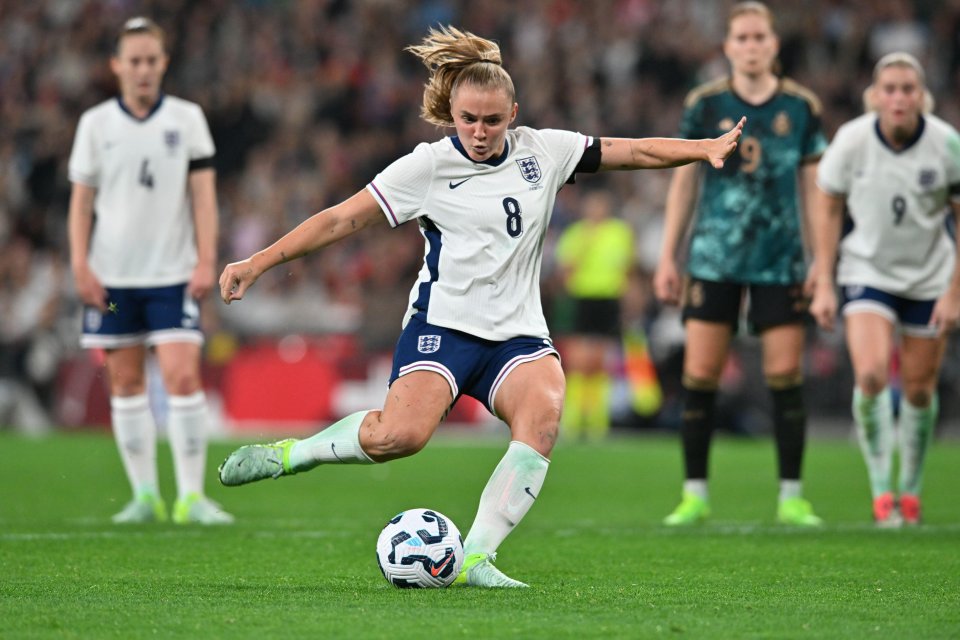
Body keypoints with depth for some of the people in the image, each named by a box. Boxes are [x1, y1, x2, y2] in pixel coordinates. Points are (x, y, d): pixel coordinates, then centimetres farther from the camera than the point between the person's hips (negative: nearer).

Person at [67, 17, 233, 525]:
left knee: (183, 377, -12)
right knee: (126, 383, 4)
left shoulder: (186, 118, 3)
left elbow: (203, 193, 1)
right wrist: (80, 266, -3)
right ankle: (144, 494, 11)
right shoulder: (96, 123, 4)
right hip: (112, 274, 2)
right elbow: (81, 200, 6)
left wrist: (206, 261, -8)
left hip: (173, 273, -1)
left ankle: (191, 496, -9)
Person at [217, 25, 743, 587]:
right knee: (401, 434, -29)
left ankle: (476, 559, -28)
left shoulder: (544, 151, 8)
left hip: (519, 331, 4)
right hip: (443, 325, -3)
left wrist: (705, 149, 1)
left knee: (545, 412, -29)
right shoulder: (429, 166, -2)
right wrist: (259, 262, -7)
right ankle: (289, 453, -3)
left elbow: (635, 151, 13)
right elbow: (343, 219, -2)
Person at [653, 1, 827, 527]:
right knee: (699, 374, -3)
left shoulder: (801, 107, 3)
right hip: (713, 260, 0)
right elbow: (683, 182, 7)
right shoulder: (704, 105, 2)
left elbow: (814, 188, 8)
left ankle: (791, 498, 5)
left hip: (780, 260, 0)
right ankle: (694, 494, 6)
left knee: (786, 375, -3)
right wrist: (667, 258, 4)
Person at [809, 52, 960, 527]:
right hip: (866, 270, -1)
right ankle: (881, 492, -9)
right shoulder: (851, 141, -15)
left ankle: (910, 491, 26)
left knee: (919, 387, 5)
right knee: (871, 375, -20)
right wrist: (823, 286, -3)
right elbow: (828, 208, -1)